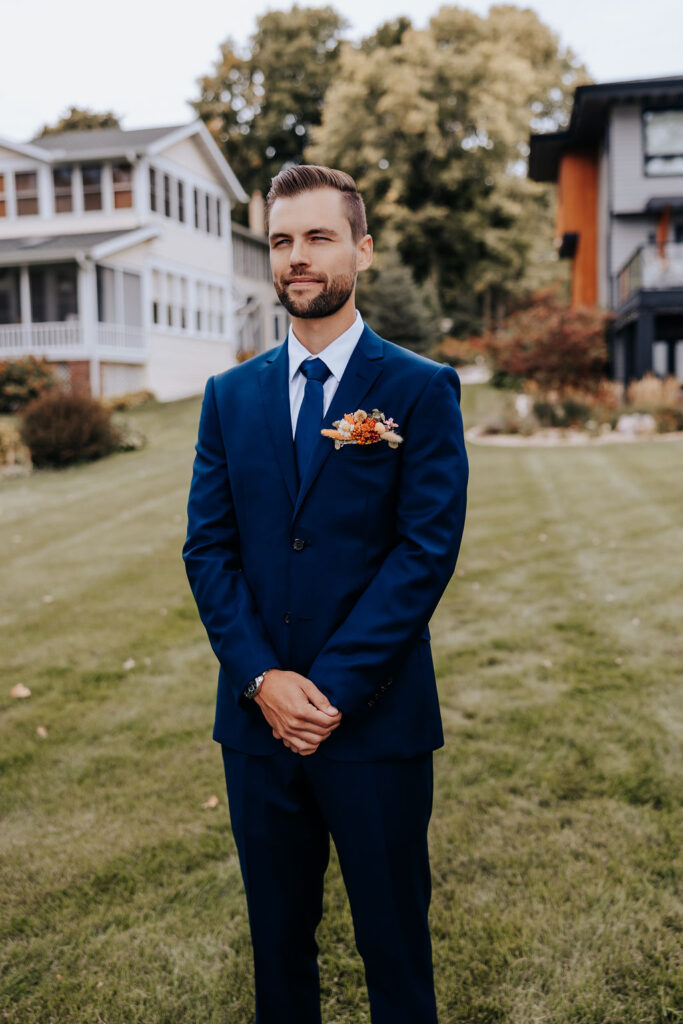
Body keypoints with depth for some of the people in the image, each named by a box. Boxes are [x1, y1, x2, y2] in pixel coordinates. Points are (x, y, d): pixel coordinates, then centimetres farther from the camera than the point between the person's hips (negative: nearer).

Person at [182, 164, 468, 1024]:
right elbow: (207, 547, 3)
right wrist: (262, 678, -11)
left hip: (376, 720, -3)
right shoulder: (231, 395, 8)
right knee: (277, 933, 18)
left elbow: (427, 550, -10)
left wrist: (332, 687, -15)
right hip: (258, 719, 3)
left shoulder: (421, 390, -3)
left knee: (393, 939, 12)